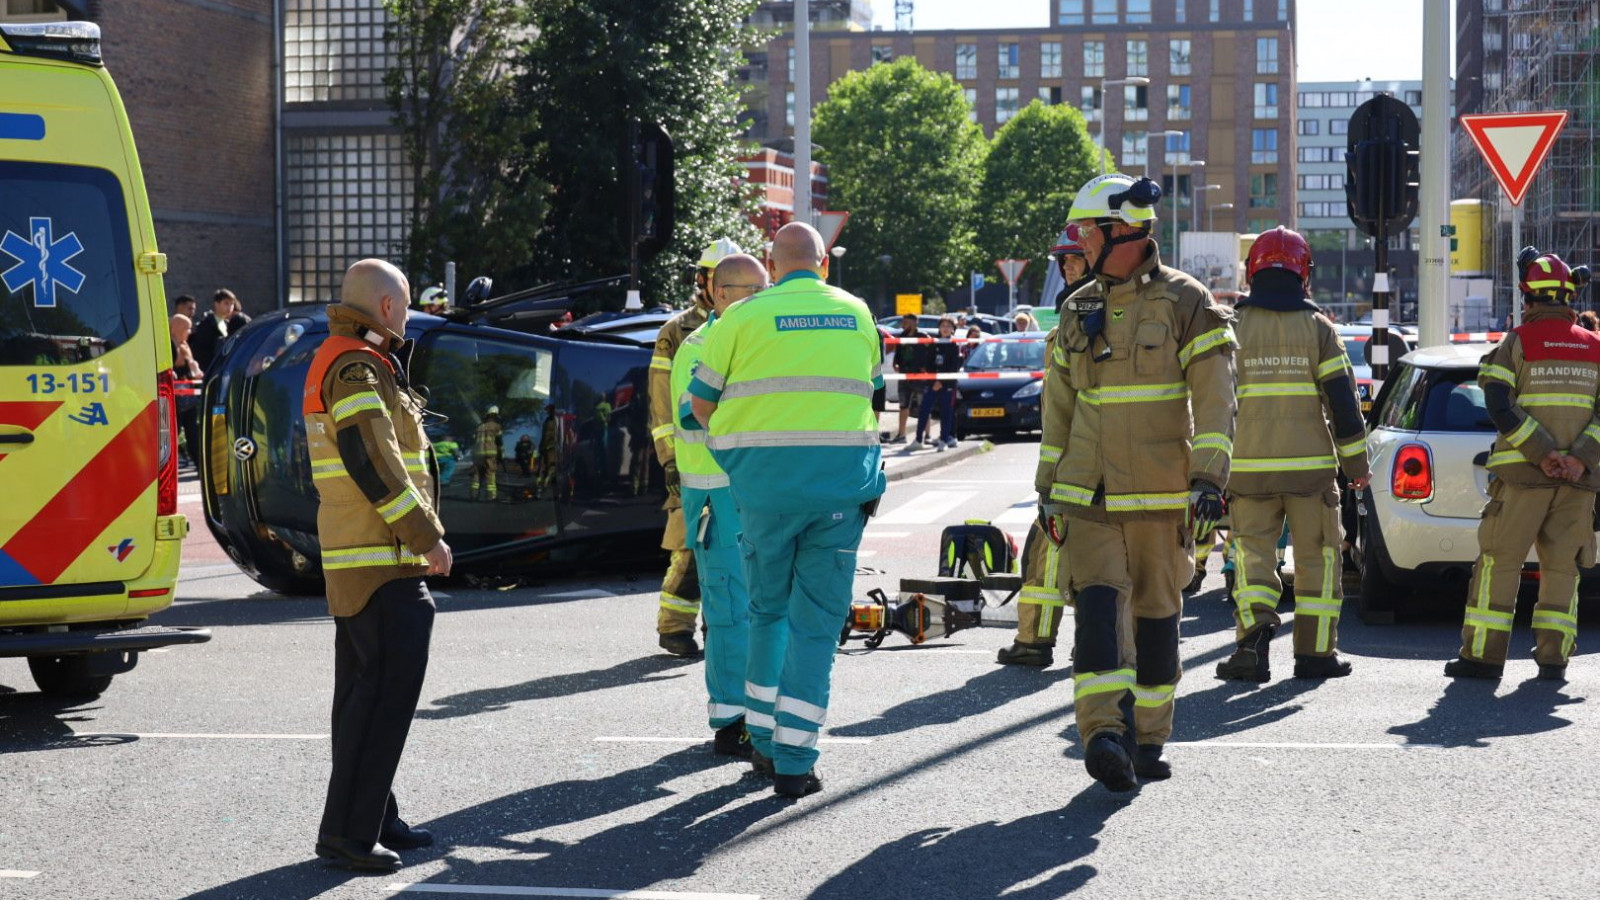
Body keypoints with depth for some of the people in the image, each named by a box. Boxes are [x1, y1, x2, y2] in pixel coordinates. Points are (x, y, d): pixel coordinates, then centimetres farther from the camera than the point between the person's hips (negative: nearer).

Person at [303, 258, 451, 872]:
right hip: (382, 565, -11)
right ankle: (347, 830, -12)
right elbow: (374, 464, -22)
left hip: (354, 562, 11)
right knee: (387, 690, -11)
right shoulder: (356, 368, -15)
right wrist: (426, 537, -19)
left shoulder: (341, 359, 18)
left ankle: (375, 818, 24)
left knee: (364, 691, 15)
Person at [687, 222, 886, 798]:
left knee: (767, 610, 17)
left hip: (765, 479, -1)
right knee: (817, 620, 2)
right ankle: (794, 760, -3)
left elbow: (700, 402, 7)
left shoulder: (744, 317, 0)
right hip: (841, 482, 1)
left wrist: (730, 442, 26)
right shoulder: (857, 315, 9)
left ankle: (765, 743, 20)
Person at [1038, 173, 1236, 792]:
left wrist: (1209, 479, -17)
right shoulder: (1078, 311, 13)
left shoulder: (1184, 303, -2)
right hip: (1089, 497, 3)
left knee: (1155, 613, 6)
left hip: (1162, 496, -3)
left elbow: (1214, 400, -8)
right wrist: (1048, 489, 16)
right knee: (1098, 606, -13)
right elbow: (1058, 408, 19)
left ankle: (1147, 740, 18)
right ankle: (1105, 734, -23)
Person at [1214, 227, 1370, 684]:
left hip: (1250, 466, 1)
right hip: (1311, 466, 0)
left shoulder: (1233, 327, 1)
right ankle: (1315, 653, 11)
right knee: (1317, 559, 10)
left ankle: (1253, 639, -16)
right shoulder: (1317, 327, 0)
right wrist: (1356, 463, 7)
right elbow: (1343, 398, -1)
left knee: (1253, 554, 5)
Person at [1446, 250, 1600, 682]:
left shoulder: (1518, 343, -1)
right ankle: (1553, 655, 4)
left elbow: (1500, 406, -12)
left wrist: (1542, 454, -14)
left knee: (1499, 561, 1)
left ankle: (1484, 654, -1)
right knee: (1561, 566, 8)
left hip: (1524, 472, -4)